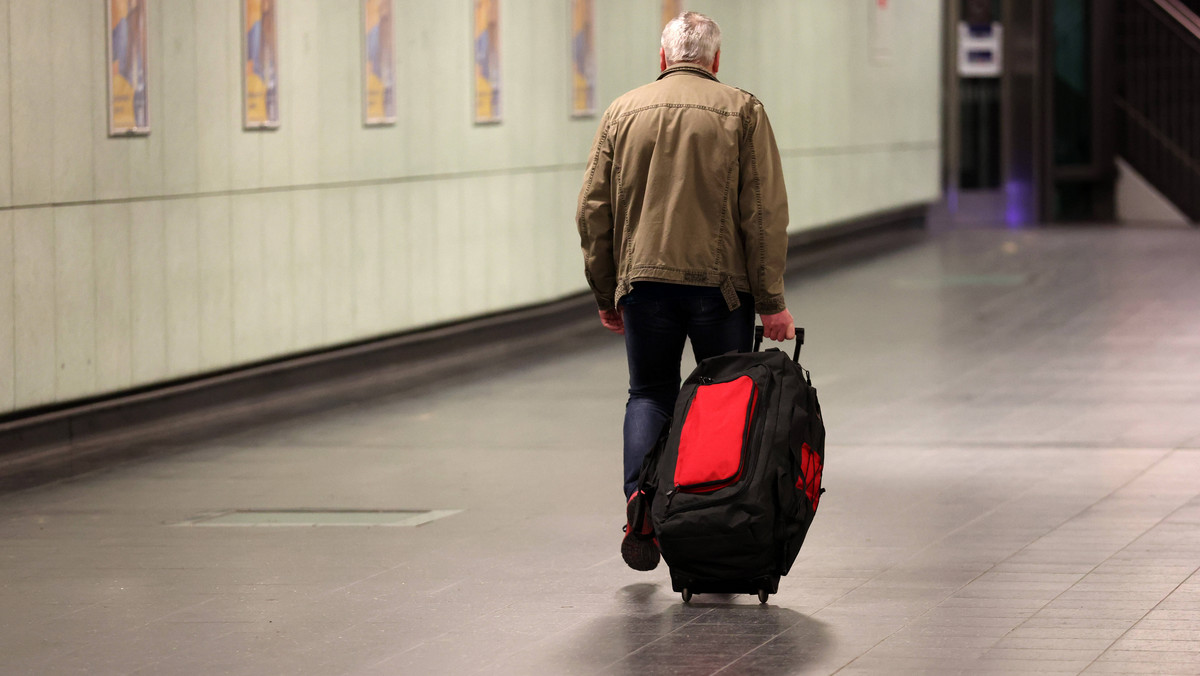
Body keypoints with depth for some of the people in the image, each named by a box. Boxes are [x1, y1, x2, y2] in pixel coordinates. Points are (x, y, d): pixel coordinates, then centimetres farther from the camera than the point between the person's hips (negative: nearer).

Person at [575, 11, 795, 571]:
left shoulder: (623, 112, 8)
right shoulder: (741, 110, 1)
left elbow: (593, 211, 8)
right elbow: (765, 212, -5)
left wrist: (605, 293, 15)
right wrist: (772, 301, -3)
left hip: (642, 279, 2)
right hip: (720, 280, -2)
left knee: (649, 394, 13)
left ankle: (640, 495, -11)